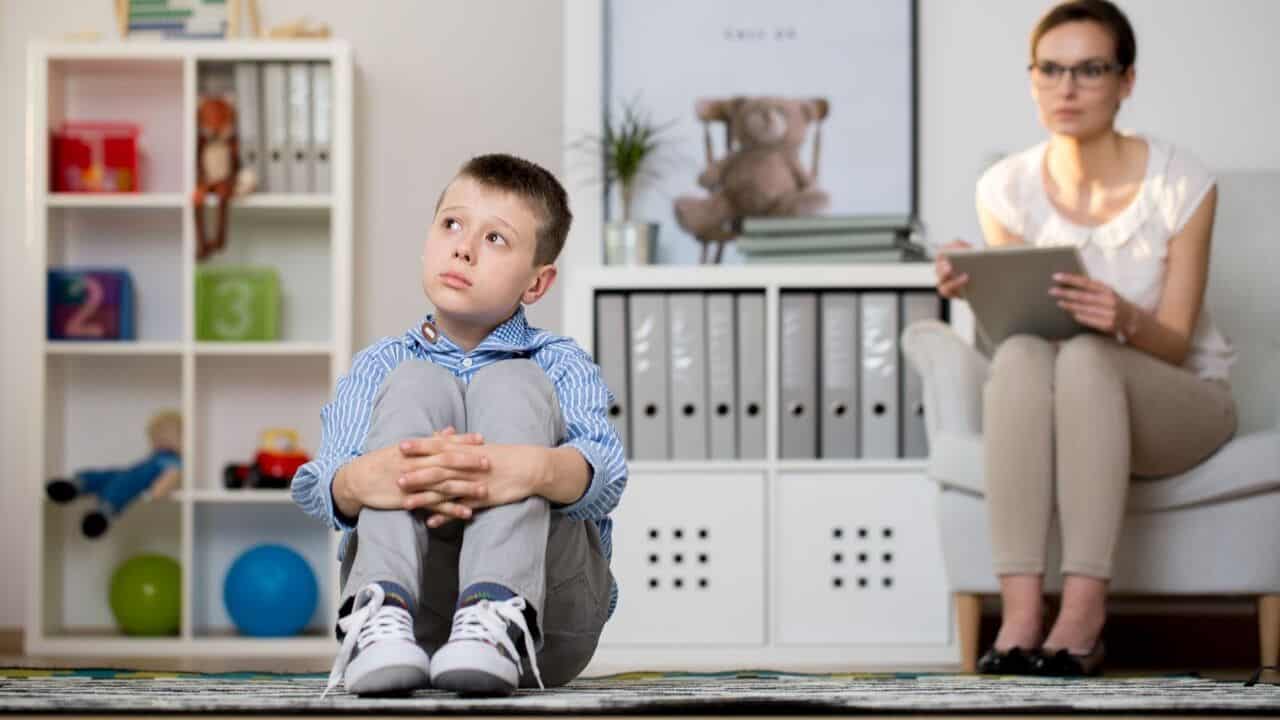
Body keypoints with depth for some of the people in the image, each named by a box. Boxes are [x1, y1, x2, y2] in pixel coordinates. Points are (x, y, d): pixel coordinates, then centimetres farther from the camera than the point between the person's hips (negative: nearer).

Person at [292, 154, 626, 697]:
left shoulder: (562, 366, 14)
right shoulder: (380, 368, 18)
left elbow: (604, 474, -10)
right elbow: (320, 482, -4)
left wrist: (535, 469, -37)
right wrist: (360, 480, -32)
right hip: (416, 600, 1)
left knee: (509, 383, -15)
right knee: (417, 384, -13)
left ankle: (495, 620, -38)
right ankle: (384, 617, -36)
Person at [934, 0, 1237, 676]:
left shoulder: (1179, 182, -13)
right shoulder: (1006, 189, -5)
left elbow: (1174, 344, -13)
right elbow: (1008, 325, -2)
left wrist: (1124, 320, -36)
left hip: (1177, 404, -2)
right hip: (1065, 416, 2)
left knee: (1086, 357, -36)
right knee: (1020, 354, -33)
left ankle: (1084, 613, -39)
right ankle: (1019, 610, -43)